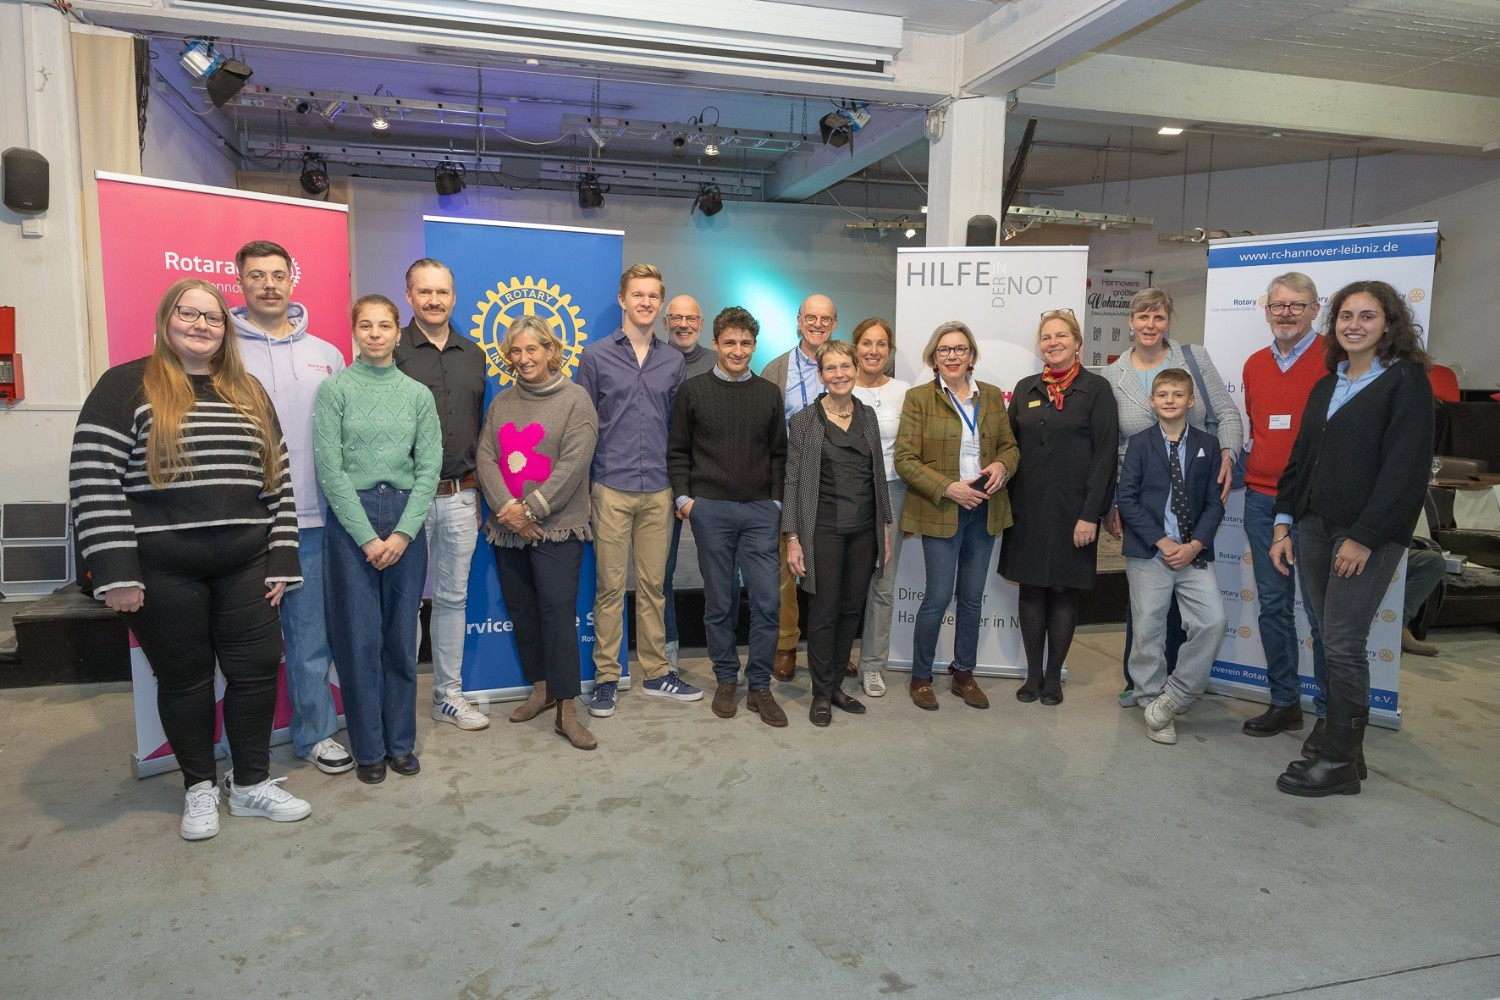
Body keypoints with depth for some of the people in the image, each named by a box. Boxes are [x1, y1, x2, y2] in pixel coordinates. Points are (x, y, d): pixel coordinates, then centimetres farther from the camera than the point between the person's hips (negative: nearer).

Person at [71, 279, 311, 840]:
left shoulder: (249, 394, 11)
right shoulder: (127, 386, -3)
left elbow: (277, 481, 11)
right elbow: (94, 482, -9)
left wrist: (281, 561, 5)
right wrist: (115, 573, -15)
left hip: (244, 565, 4)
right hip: (161, 570, -4)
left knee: (257, 670, 5)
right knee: (184, 678, 9)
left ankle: (252, 784, 23)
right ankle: (200, 788, 27)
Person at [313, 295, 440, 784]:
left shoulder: (418, 394, 7)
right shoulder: (335, 390, -1)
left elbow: (429, 469, 2)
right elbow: (331, 470, -6)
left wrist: (402, 533, -8)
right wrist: (367, 537, -10)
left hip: (406, 521, 2)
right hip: (351, 520, -2)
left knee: (402, 637, 7)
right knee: (360, 638, 2)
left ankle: (401, 742, 20)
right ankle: (369, 748, 15)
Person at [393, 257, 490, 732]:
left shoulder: (473, 354, 12)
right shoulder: (391, 350, -4)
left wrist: (480, 492, 14)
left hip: (461, 496, 5)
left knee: (453, 597, 12)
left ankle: (449, 694, 24)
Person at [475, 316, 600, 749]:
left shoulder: (575, 399, -3)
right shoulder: (501, 403, 14)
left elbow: (573, 464, -12)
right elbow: (486, 458, 3)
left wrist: (531, 508, -15)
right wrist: (507, 508, -12)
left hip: (556, 528, -5)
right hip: (507, 529, 6)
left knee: (558, 610, -9)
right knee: (521, 610, 11)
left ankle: (566, 710, -4)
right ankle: (540, 688, 27)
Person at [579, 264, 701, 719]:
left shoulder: (673, 361, 10)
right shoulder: (597, 356, 1)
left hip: (658, 490, 3)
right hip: (611, 488, -3)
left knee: (653, 585, 10)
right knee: (610, 587, 3)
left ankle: (656, 672, 21)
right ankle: (606, 677, 14)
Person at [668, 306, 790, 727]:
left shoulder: (769, 394, 10)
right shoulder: (693, 390, 4)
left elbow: (779, 453, 12)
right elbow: (677, 451, 6)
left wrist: (776, 499, 3)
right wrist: (683, 496, -3)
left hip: (760, 510, 2)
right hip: (710, 509, -1)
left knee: (766, 600, -2)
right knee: (720, 602, 7)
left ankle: (760, 687, 10)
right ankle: (726, 682, 21)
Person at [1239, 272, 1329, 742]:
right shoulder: (1254, 365, 13)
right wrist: (1250, 456, 10)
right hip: (1261, 499, 6)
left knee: (1321, 610, -1)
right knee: (1272, 604, 10)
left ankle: (1330, 712, 11)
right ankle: (1284, 702, 20)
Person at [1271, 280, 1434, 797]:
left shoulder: (1406, 381, -5)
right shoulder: (1325, 386, 15)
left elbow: (1405, 467, -12)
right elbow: (1301, 458, 16)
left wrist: (1364, 537, -16)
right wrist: (1284, 523, 8)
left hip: (1369, 534, -6)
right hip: (1316, 526, 6)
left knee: (1343, 644, -6)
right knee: (1333, 642, 9)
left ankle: (1341, 763, 5)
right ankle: (1340, 747, 19)